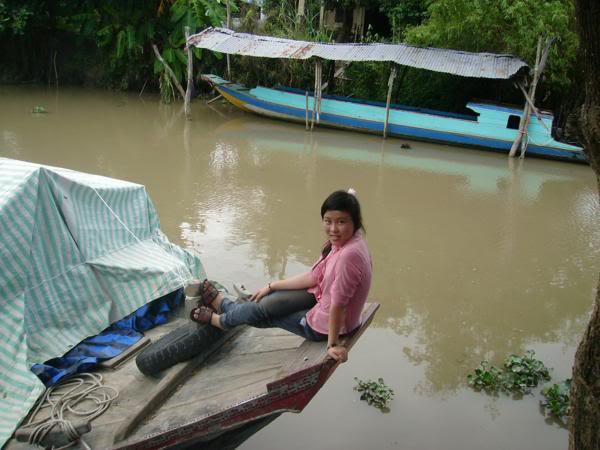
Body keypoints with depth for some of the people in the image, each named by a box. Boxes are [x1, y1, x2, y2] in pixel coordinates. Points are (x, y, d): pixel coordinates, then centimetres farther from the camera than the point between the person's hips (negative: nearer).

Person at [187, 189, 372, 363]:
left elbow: (337, 304, -29)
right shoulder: (340, 242, -5)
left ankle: (219, 320, 36)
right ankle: (219, 300, 34)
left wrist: (333, 344, -21)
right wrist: (271, 286, 6)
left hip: (325, 326, -7)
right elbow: (314, 277, 2)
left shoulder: (349, 255, -36)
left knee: (263, 313, 8)